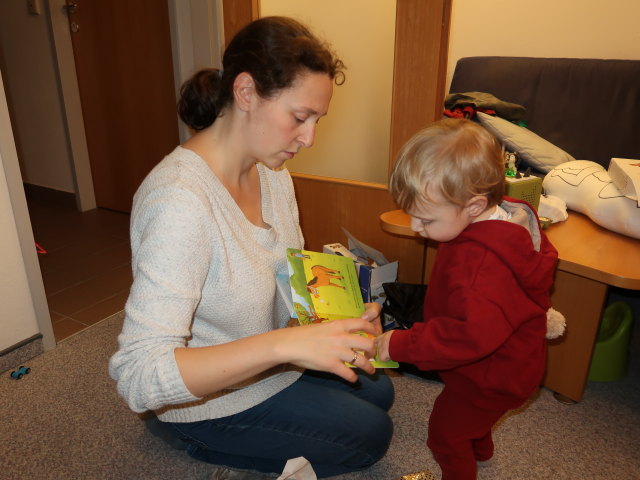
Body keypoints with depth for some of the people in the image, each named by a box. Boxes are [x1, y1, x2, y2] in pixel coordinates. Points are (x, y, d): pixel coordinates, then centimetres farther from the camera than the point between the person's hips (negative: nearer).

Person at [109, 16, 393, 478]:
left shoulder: (272, 172, -8)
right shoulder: (179, 201, -35)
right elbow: (138, 376, -38)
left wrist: (343, 314, -15)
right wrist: (285, 344, -47)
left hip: (264, 363, 8)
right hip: (210, 400, -8)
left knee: (378, 391, 19)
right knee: (371, 434, 1)